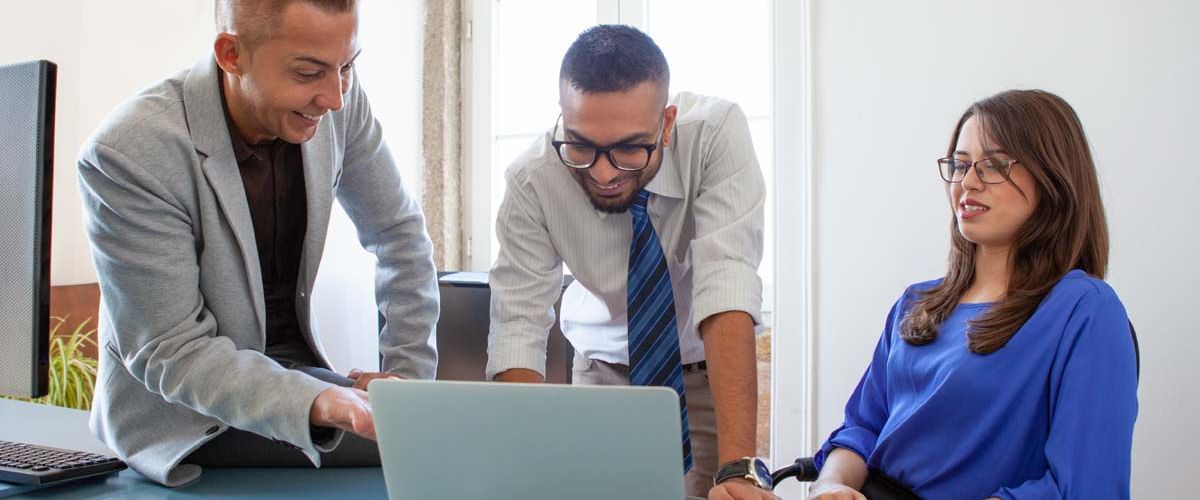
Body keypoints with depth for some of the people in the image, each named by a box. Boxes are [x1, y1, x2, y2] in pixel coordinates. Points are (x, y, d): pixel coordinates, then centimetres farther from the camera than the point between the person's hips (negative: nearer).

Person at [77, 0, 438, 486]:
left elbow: (398, 231, 3)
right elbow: (172, 352, -22)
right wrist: (320, 403, -37)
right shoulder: (127, 154, -24)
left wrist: (408, 373, -3)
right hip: (183, 415, -5)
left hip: (292, 364, 6)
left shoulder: (338, 103, -10)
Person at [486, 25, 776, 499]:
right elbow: (517, 326, -25)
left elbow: (726, 285, -38)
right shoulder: (532, 180, -25)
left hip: (711, 361, 0)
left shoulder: (717, 131, -29)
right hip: (606, 368, 1)